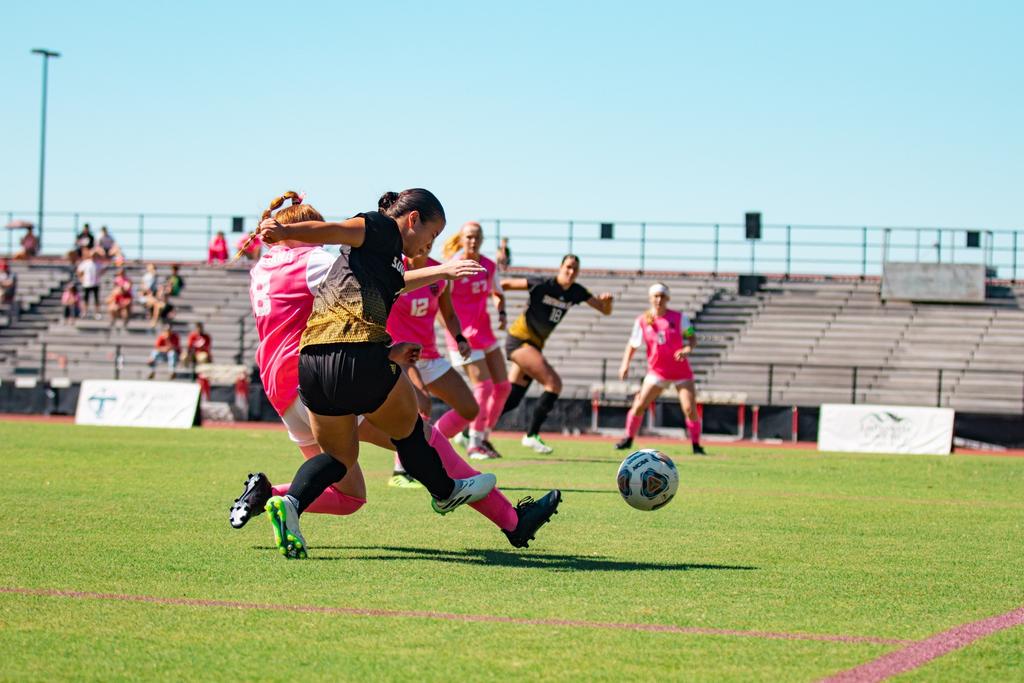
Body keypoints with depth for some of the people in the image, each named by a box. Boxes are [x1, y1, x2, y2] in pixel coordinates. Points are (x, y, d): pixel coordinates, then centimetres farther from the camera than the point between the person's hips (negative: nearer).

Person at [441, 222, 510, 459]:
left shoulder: (489, 266, 5)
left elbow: (497, 293, 22)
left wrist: (501, 313, 2)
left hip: (484, 331, 7)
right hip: (463, 334, -7)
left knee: (503, 386, 6)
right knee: (484, 386, -11)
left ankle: (484, 437, 20)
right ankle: (474, 444, 1)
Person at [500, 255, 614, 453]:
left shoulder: (576, 292, 3)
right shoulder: (542, 284, -15)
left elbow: (605, 310, 6)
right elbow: (504, 284, -9)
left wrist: (607, 300, -15)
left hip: (535, 345, 7)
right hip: (519, 339, -7)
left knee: (511, 400, 6)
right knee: (554, 383, -19)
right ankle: (532, 435, -15)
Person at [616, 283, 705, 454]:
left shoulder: (679, 318, -5)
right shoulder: (642, 321, -2)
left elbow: (692, 338, 0)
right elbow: (632, 344, 5)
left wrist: (687, 349, -21)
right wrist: (625, 364, -7)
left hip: (681, 372, -1)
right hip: (657, 372, 1)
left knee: (690, 409, -11)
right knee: (638, 406, -4)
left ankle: (696, 445, 3)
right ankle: (628, 438, 15)